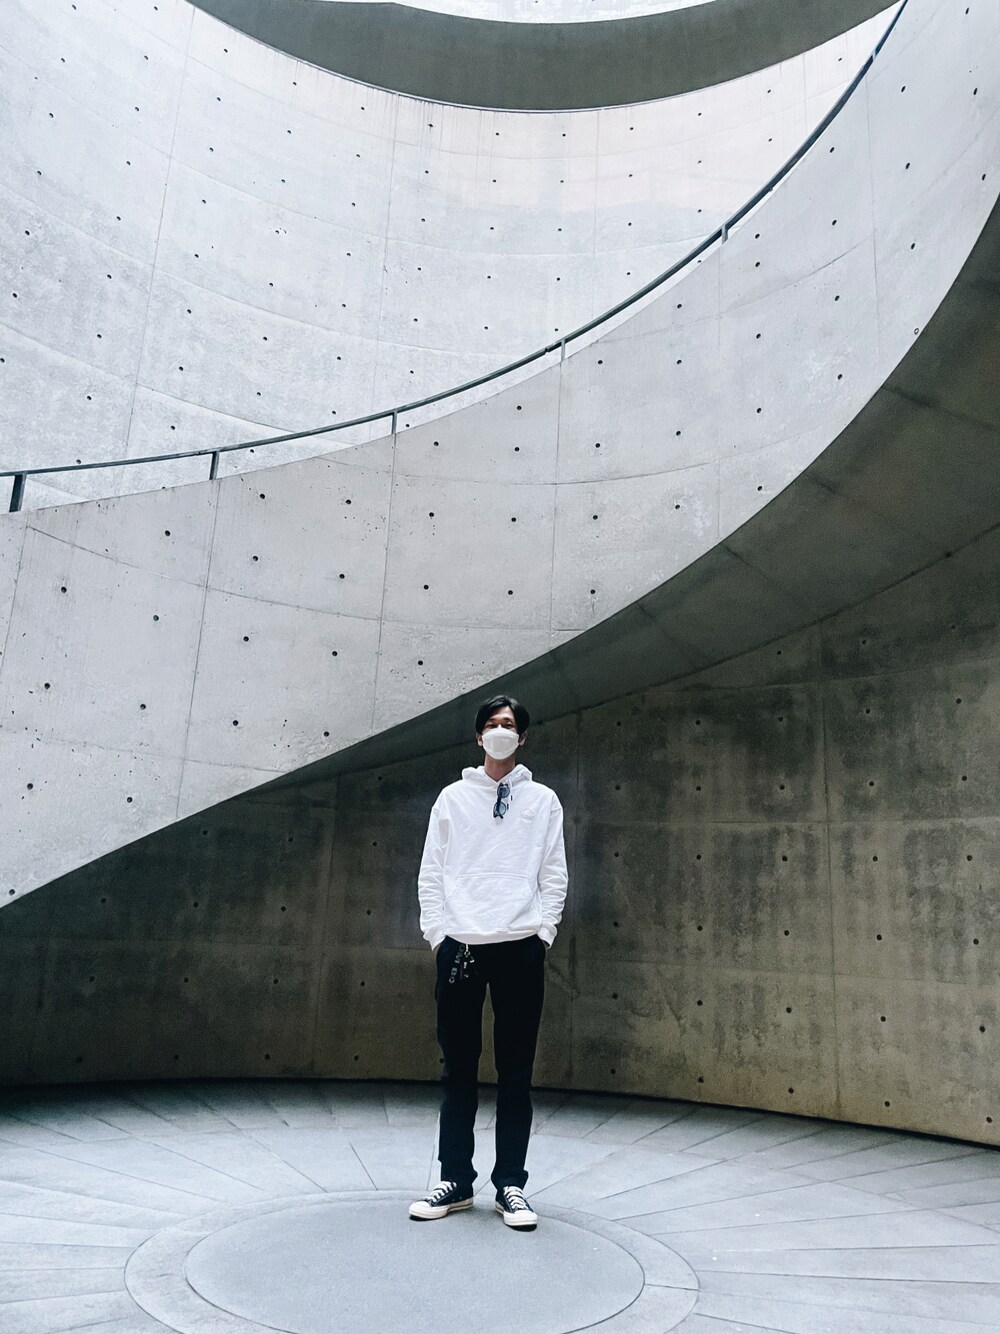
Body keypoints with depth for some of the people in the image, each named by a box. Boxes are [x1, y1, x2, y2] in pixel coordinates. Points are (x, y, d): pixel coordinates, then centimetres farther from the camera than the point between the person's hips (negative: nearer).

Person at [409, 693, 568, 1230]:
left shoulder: (543, 800, 8)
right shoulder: (453, 797, 9)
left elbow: (554, 876, 5)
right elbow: (431, 873, 6)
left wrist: (542, 933, -4)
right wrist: (437, 934, -2)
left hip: (520, 947, 0)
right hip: (460, 945, 1)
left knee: (516, 1071, 5)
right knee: (459, 1067, 8)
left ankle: (510, 1186, 17)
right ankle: (456, 1181, 20)